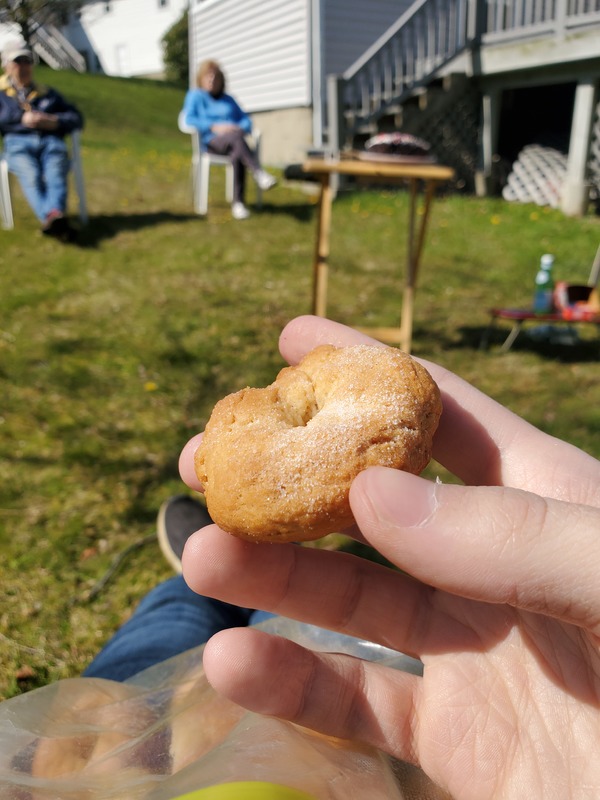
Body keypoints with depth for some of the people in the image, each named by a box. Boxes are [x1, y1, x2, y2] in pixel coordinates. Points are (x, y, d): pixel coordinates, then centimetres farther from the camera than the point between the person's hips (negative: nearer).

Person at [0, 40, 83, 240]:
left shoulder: (48, 94, 34)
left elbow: (76, 118, 24)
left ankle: (55, 214, -61)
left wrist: (55, 121, 3)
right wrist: (21, 119, -2)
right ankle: (49, 219, -59)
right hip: (18, 143, -1)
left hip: (51, 141, 2)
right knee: (31, 176, -36)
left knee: (56, 173, -35)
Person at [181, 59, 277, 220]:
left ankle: (238, 204, -41)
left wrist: (241, 127, -4)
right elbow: (189, 120, 1)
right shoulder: (195, 96, 19)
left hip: (234, 140, 3)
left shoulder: (228, 99, 31)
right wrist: (214, 127, -13)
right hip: (212, 141, -3)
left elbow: (246, 120, 22)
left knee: (237, 155, -37)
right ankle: (260, 174, -51)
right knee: (237, 138, -37)